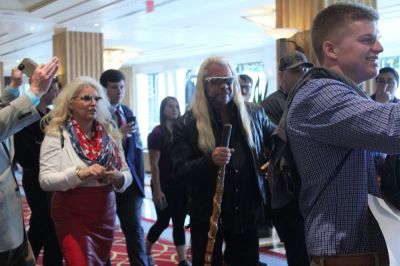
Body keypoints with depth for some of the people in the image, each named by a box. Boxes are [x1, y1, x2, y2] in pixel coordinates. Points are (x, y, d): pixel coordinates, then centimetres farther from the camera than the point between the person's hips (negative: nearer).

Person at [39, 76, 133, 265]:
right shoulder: (56, 135, -7)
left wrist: (118, 177, -16)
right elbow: (45, 180, -14)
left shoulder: (108, 133, 4)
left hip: (105, 214, 4)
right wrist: (78, 173, -27)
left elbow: (127, 175, 6)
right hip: (72, 215, -4)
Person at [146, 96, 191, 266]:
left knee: (179, 222, 7)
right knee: (163, 221, 3)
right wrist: (157, 190, -16)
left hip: (180, 185, 5)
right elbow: (154, 164, -12)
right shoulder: (157, 133, -9)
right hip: (164, 186, -5)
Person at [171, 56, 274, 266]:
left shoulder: (254, 113, 2)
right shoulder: (186, 124, -7)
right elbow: (180, 171, -13)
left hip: (247, 212, 3)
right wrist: (210, 160, -29)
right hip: (207, 215, -2)